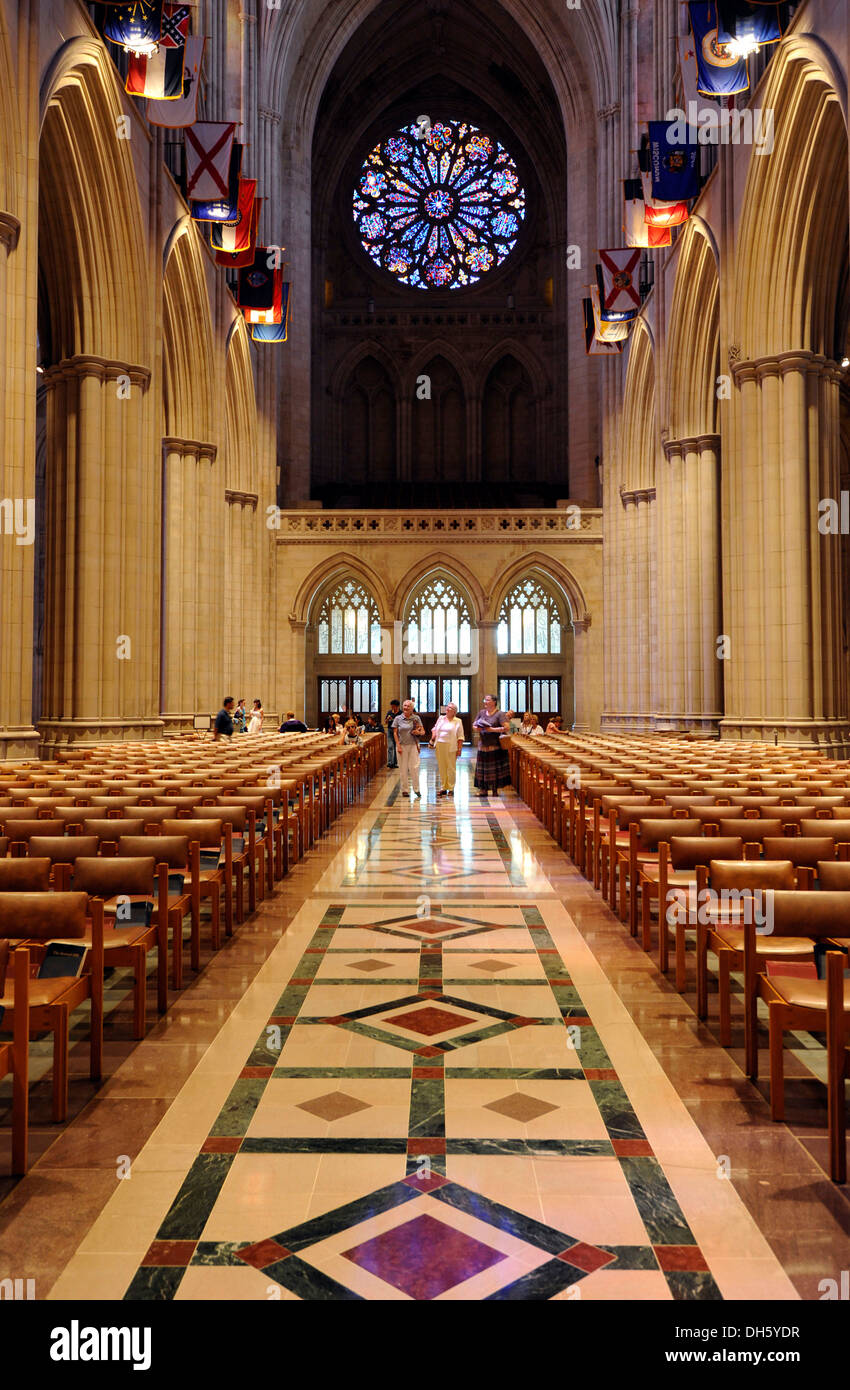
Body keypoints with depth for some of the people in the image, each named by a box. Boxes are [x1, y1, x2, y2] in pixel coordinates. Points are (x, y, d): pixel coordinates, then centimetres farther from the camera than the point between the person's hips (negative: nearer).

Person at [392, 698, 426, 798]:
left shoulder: (416, 718, 5)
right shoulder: (398, 718, 3)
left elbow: (423, 731, 7)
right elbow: (395, 733, 2)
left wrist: (419, 732, -16)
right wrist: (398, 745, -6)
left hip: (413, 745, 0)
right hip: (402, 746, 0)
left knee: (414, 767, -3)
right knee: (403, 769, 3)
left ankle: (416, 789, 8)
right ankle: (404, 789, 13)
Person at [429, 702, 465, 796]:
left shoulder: (458, 721, 2)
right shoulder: (441, 718, 14)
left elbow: (460, 737, -1)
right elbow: (435, 729, 22)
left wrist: (459, 749, -7)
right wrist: (432, 739, 5)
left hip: (451, 747, -4)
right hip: (439, 746, 4)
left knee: (451, 768, -1)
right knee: (441, 767, 7)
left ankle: (451, 789, 6)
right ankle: (443, 788, 14)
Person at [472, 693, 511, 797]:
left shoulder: (499, 714, -4)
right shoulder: (481, 712, 12)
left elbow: (506, 727, -11)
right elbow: (474, 725, 19)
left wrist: (492, 729, -16)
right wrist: (477, 728, -5)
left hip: (495, 746, -4)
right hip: (483, 745, 4)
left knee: (495, 768, -3)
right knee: (482, 768, 2)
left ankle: (495, 789, 6)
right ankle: (483, 789, 7)